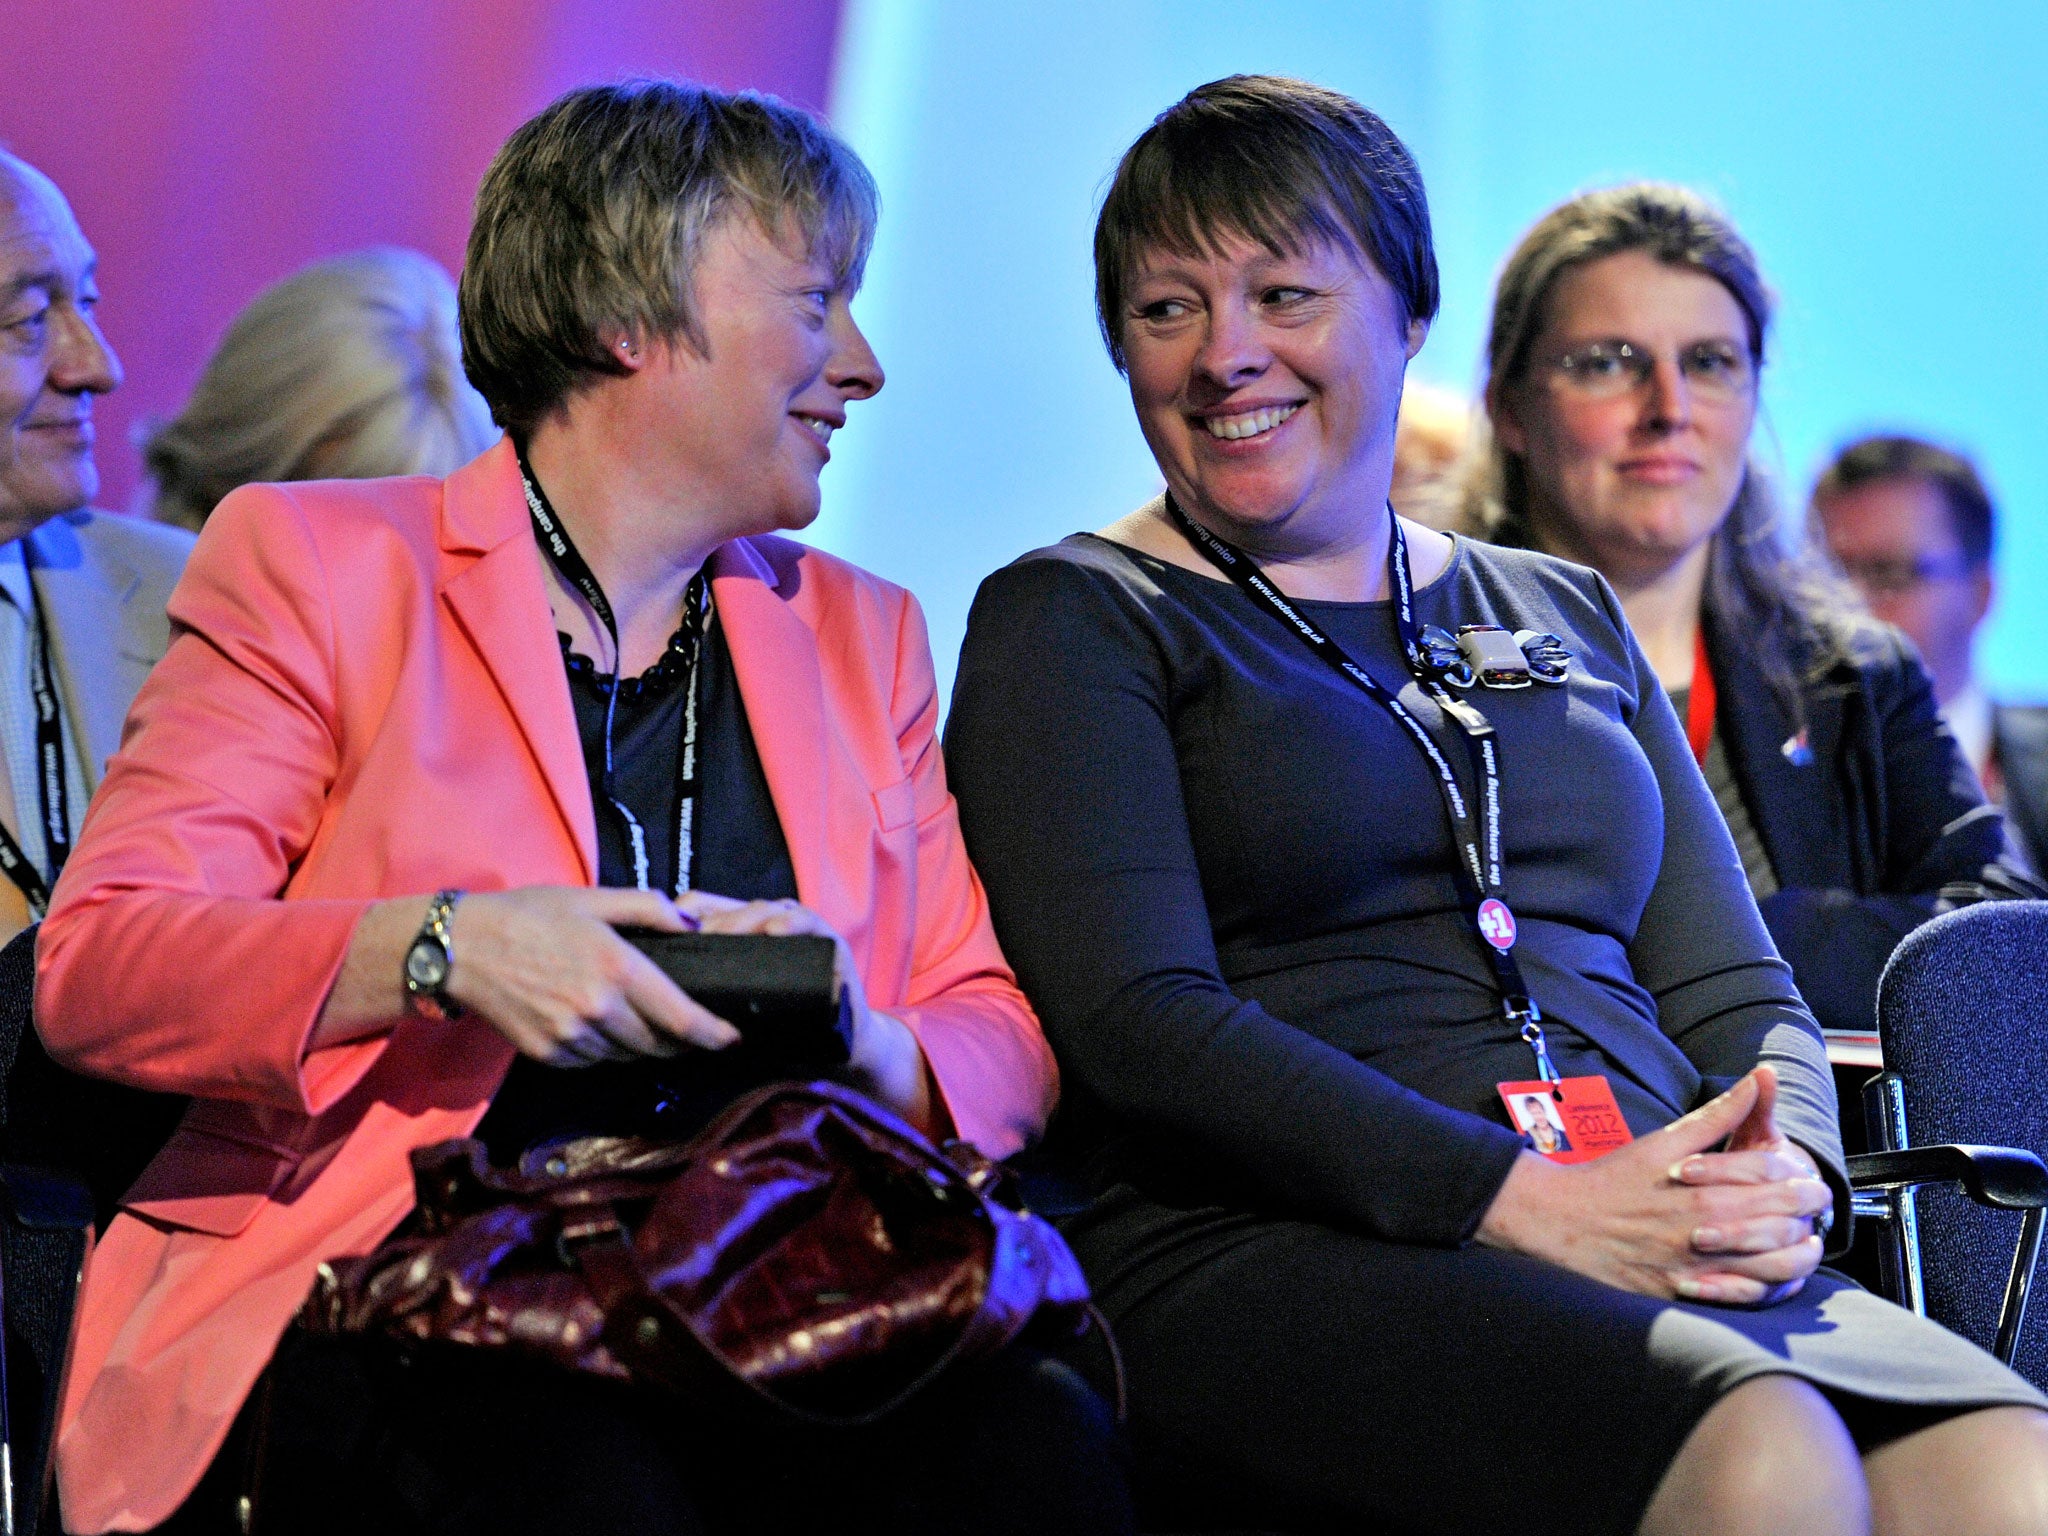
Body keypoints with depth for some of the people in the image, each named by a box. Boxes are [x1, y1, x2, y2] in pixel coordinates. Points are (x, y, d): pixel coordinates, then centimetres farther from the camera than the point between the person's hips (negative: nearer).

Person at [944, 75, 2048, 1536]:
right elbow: (1141, 1027, -6)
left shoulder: (1566, 617, 25)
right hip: (1262, 1253, -4)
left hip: (1659, 1258, 5)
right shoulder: (1070, 622, 9)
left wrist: (1787, 1179, -3)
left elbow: (1735, 989, 22)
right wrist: (1528, 1201, -16)